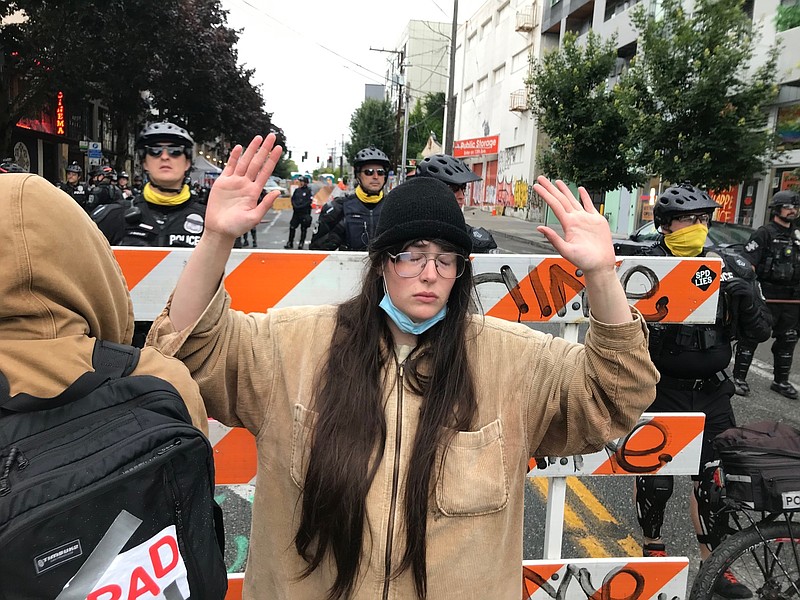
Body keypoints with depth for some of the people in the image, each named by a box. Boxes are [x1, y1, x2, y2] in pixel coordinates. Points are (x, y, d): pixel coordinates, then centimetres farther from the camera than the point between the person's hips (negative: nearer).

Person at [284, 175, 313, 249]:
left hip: (305, 213, -5)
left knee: (303, 229, 4)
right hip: (296, 212, 5)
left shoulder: (309, 191, -6)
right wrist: (295, 206, -6)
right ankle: (290, 243, 12)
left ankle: (301, 244, 13)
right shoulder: (297, 190, 11)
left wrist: (300, 207, -18)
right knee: (292, 227, 3)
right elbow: (293, 199, 13)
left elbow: (309, 201, -13)